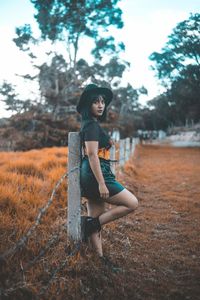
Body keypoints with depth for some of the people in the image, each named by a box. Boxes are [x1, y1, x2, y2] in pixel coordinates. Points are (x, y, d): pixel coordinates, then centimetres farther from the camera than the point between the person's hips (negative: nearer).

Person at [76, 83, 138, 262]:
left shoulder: (91, 125, 18)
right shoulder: (92, 125, -12)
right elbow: (92, 155, -20)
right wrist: (102, 183, -22)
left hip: (91, 177, 10)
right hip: (96, 175, -10)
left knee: (97, 219, 11)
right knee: (132, 203, -3)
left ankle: (100, 256, 19)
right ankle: (91, 222, -3)